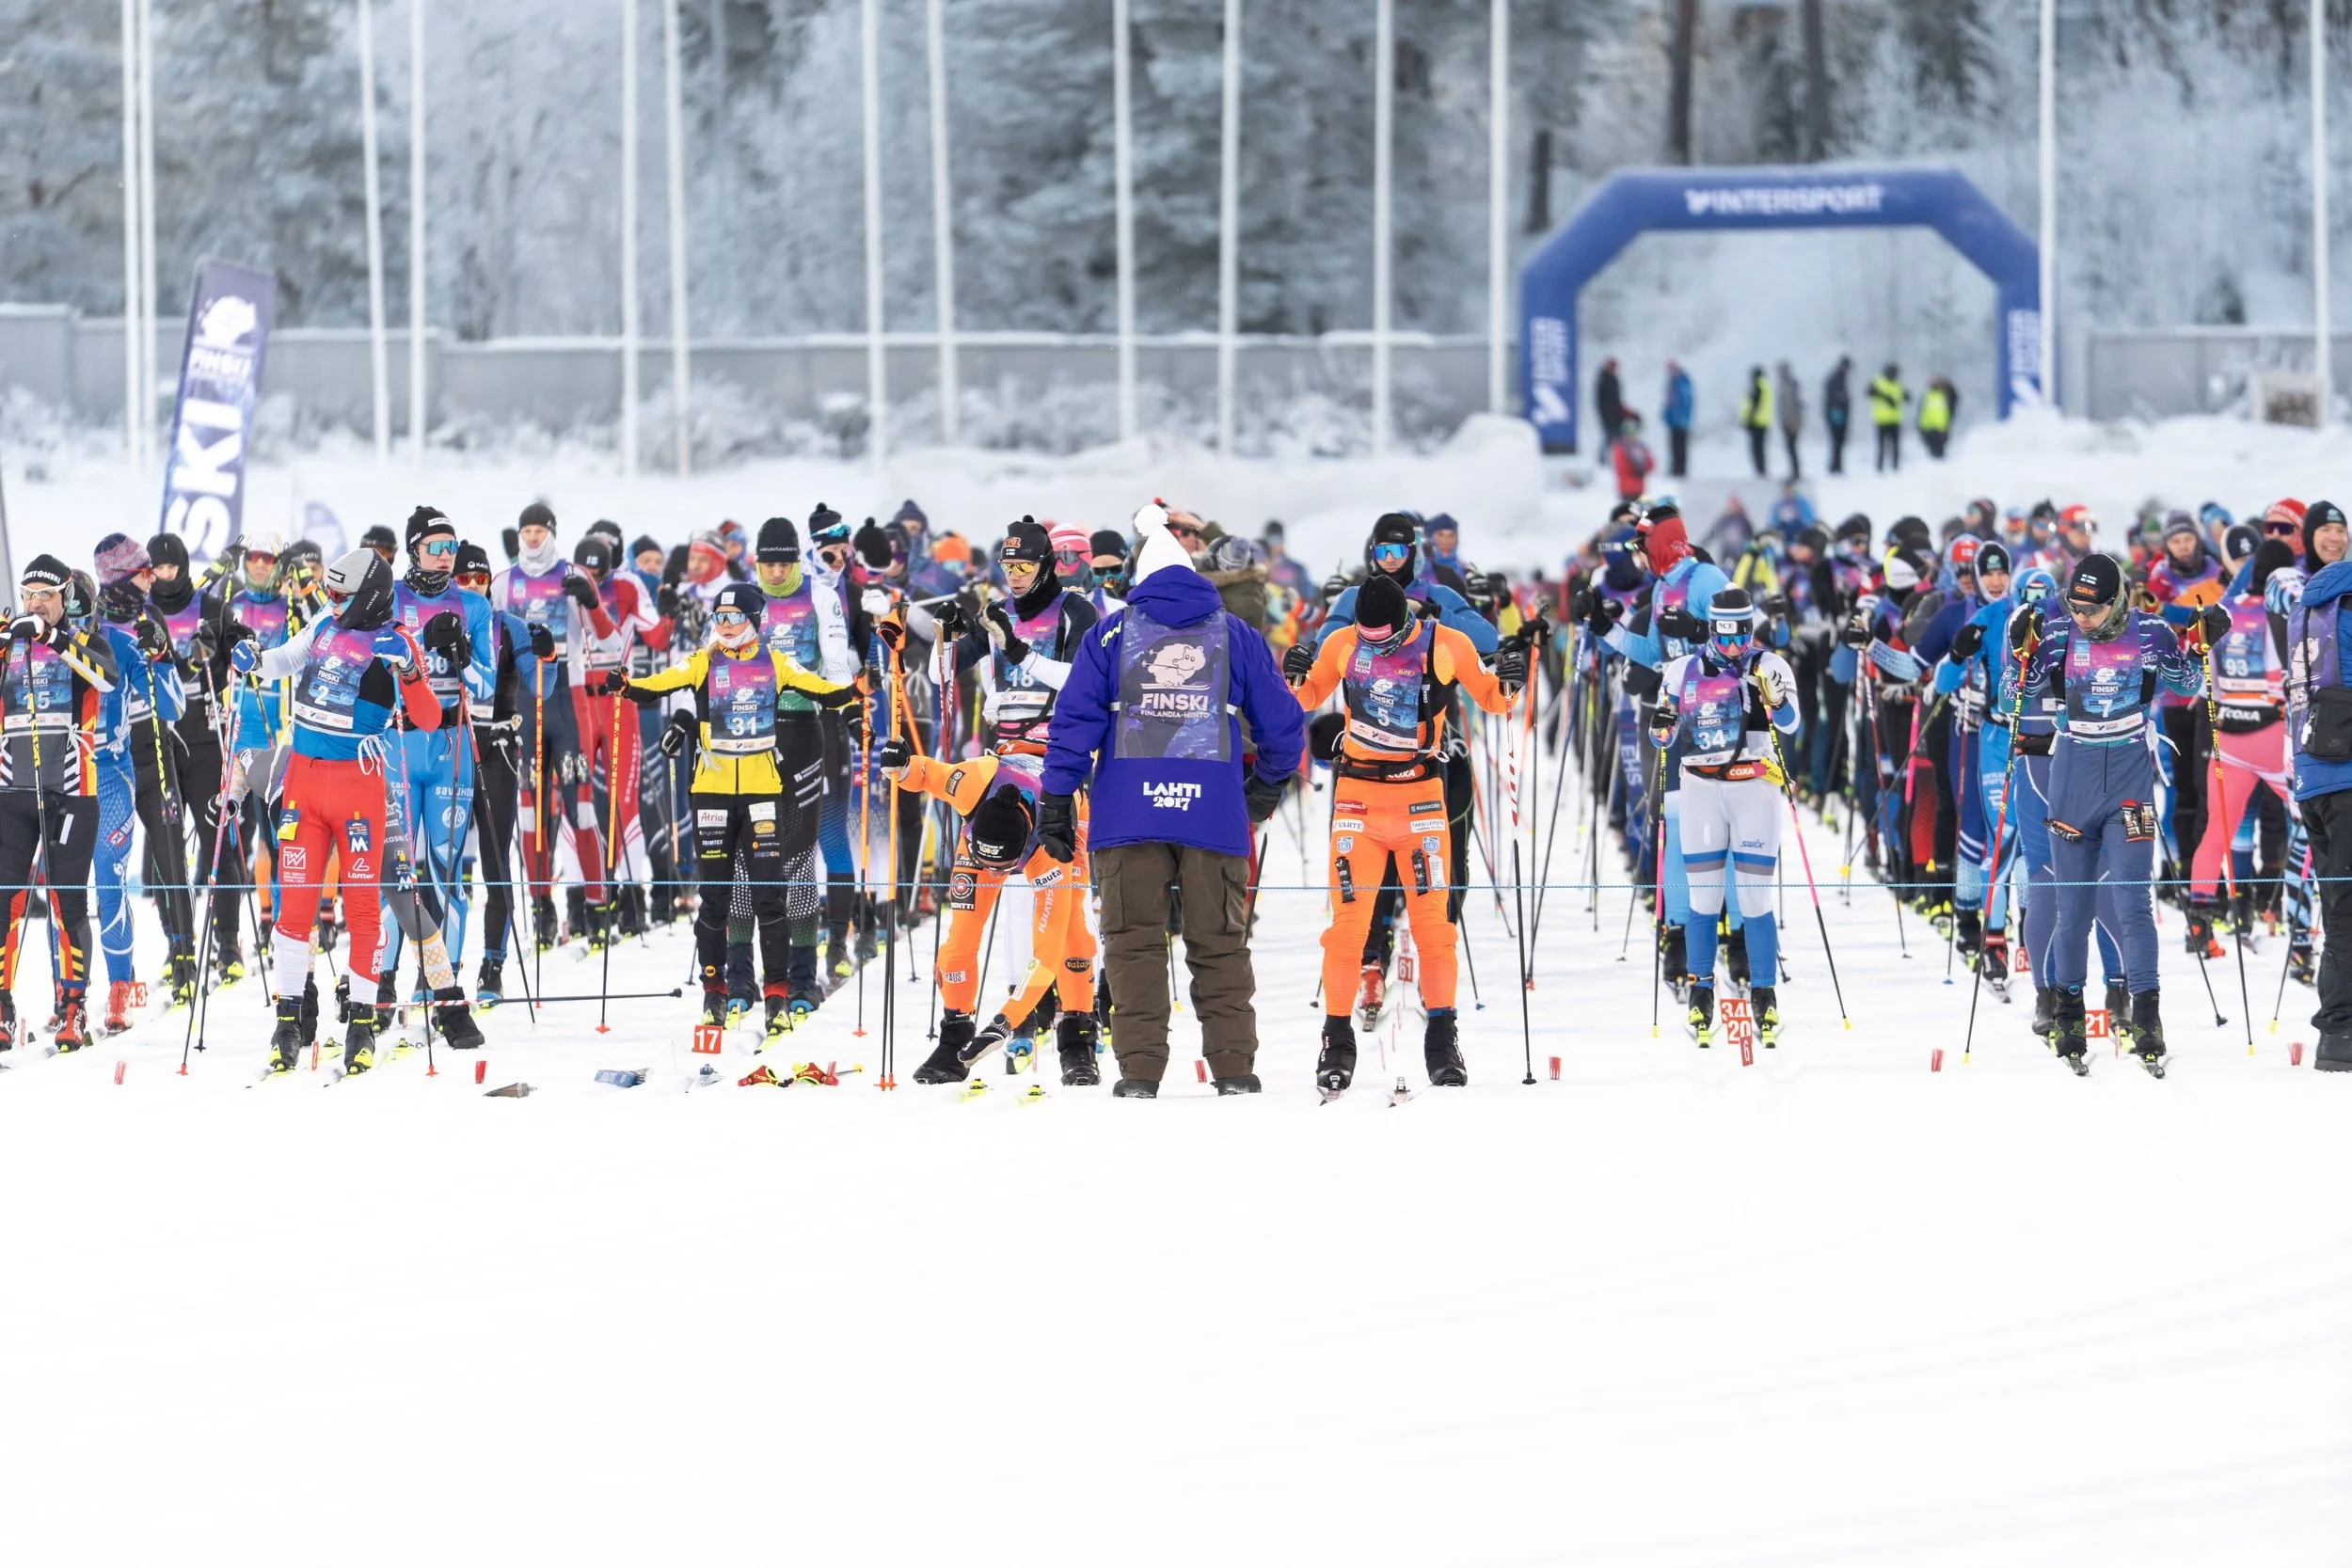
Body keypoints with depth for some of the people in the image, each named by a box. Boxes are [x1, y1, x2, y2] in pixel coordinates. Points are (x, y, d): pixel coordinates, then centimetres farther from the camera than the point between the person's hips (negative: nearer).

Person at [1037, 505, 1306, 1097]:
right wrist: (1266, 788, 32)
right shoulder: (1235, 636, 11)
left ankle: (1140, 1069, -2)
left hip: (1129, 809, -1)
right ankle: (1234, 1066, 4)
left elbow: (1074, 721, 1)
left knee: (1134, 941, 4)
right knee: (1220, 943, 7)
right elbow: (1283, 725, 14)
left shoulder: (1110, 635, 8)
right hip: (1214, 815, 1)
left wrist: (1056, 803, 5)